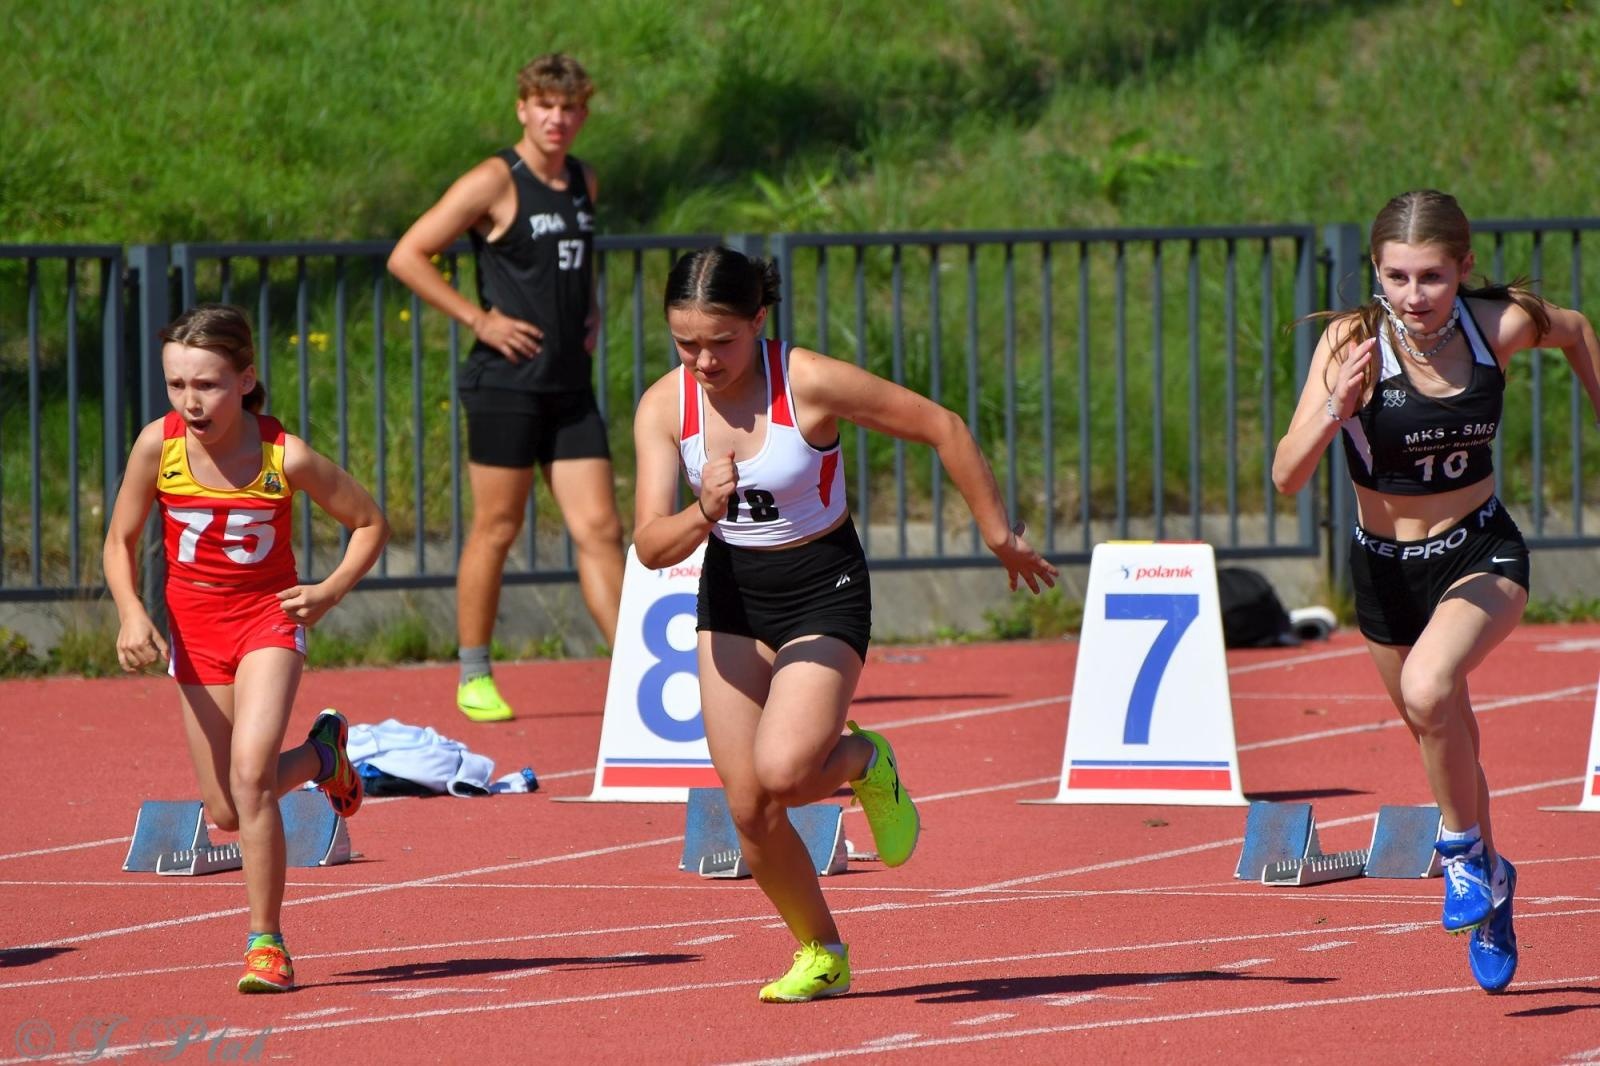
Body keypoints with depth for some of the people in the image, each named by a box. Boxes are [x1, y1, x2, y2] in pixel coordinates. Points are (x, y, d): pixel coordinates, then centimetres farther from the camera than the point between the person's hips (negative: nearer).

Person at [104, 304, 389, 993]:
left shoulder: (286, 458, -20)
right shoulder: (158, 446, -15)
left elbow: (370, 523, -4)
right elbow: (120, 542, -2)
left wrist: (329, 593, -17)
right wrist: (131, 615, -18)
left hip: (269, 618, -3)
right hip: (193, 627, 3)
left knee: (249, 772, -24)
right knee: (226, 814, 9)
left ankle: (267, 942, -10)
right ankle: (321, 756, 43)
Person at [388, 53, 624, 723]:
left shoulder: (584, 183, 13)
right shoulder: (495, 183, -9)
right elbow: (407, 257, -12)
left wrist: (589, 313, 15)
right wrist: (480, 319, -14)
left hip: (571, 387, 6)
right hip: (507, 383, -6)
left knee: (599, 528, 0)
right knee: (496, 529, 0)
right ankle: (474, 679, 11)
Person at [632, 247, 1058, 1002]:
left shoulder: (811, 384, -22)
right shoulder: (663, 408, -11)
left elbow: (940, 428, -11)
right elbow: (650, 547, -15)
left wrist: (999, 534, -2)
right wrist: (704, 514, -37)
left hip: (823, 591, -4)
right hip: (732, 597, 4)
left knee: (782, 773, -25)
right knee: (749, 809, 0)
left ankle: (864, 763, 11)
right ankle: (820, 954, 23)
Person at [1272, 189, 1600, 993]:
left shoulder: (1499, 326, -17)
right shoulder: (1353, 342, -21)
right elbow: (1287, 477, -27)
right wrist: (1337, 407, -42)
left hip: (1480, 555, -2)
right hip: (1386, 566, 2)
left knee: (1428, 688, -31)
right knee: (1444, 740, 20)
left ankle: (1462, 845, -7)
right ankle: (1488, 883, 47)